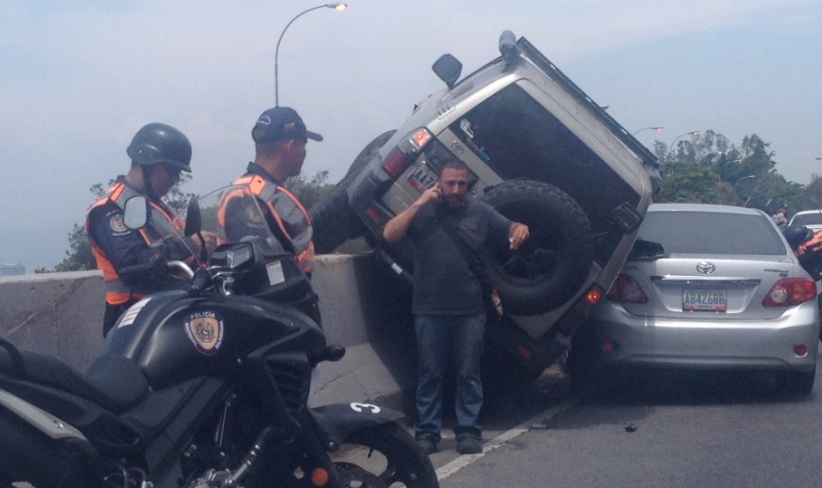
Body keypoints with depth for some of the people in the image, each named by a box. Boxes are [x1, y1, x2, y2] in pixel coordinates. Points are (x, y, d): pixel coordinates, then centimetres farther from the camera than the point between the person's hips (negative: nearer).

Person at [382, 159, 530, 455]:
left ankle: (468, 431, 11)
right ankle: (427, 432, 9)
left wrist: (521, 229, -16)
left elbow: (513, 231, 9)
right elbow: (390, 234, -8)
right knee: (430, 374, 5)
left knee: (468, 374, 5)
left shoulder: (481, 213, 8)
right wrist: (419, 203, -13)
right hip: (430, 312, -1)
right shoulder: (422, 213, 4)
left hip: (470, 312, 1)